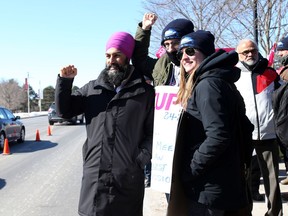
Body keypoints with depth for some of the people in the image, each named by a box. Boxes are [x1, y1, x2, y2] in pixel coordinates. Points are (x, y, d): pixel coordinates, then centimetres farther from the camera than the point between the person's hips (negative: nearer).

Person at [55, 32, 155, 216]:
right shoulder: (93, 88, 10)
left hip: (128, 178, -2)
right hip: (93, 175, 2)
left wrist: (140, 160, -11)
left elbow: (154, 132, 0)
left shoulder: (145, 92, 2)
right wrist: (65, 81, 0)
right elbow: (64, 111, 12)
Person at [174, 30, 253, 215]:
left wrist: (189, 171, -18)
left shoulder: (207, 84, -16)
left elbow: (217, 137, -26)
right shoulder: (221, 82, 14)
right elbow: (246, 129, 16)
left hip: (209, 188, -10)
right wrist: (240, 162, 18)